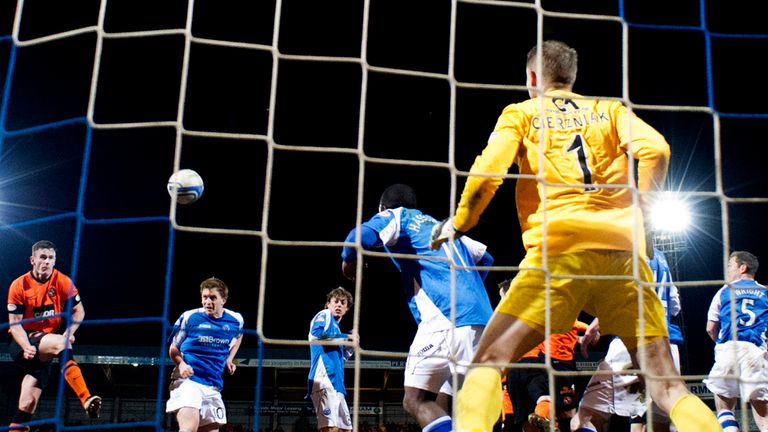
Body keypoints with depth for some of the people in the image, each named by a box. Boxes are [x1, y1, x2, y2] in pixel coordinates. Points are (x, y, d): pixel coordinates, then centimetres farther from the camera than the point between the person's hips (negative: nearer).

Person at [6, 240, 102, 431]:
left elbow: (79, 311, 4)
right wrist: (26, 347, -23)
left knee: (28, 404, -6)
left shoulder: (62, 282, -3)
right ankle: (87, 400, -44)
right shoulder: (19, 286, -7)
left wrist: (68, 333, -13)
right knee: (60, 343, -33)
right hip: (21, 343, -3)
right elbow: (14, 323, -7)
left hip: (46, 346, 3)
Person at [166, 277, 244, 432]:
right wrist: (181, 363, -15)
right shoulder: (189, 317, -6)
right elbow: (173, 349, 6)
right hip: (187, 380, -5)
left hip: (214, 386, 5)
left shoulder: (236, 320, 4)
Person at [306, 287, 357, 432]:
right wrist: (347, 337, -10)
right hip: (324, 378, -10)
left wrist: (350, 344, 15)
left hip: (335, 382, 10)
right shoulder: (324, 315, 5)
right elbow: (317, 333, -18)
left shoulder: (335, 325, 29)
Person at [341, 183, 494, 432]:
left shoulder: (396, 216, 12)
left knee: (415, 400, -5)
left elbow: (361, 236, -8)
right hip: (481, 320, 7)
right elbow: (484, 257, 38)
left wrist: (348, 260, 12)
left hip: (445, 318, -7)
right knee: (443, 410, 8)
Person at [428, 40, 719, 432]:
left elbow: (488, 173, 2)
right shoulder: (610, 109, 23)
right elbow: (655, 150, 5)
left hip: (558, 249, -2)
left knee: (488, 362, 0)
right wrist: (638, 211, 18)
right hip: (623, 251, 3)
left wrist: (458, 224, 16)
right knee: (667, 383, 5)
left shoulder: (521, 113, 17)